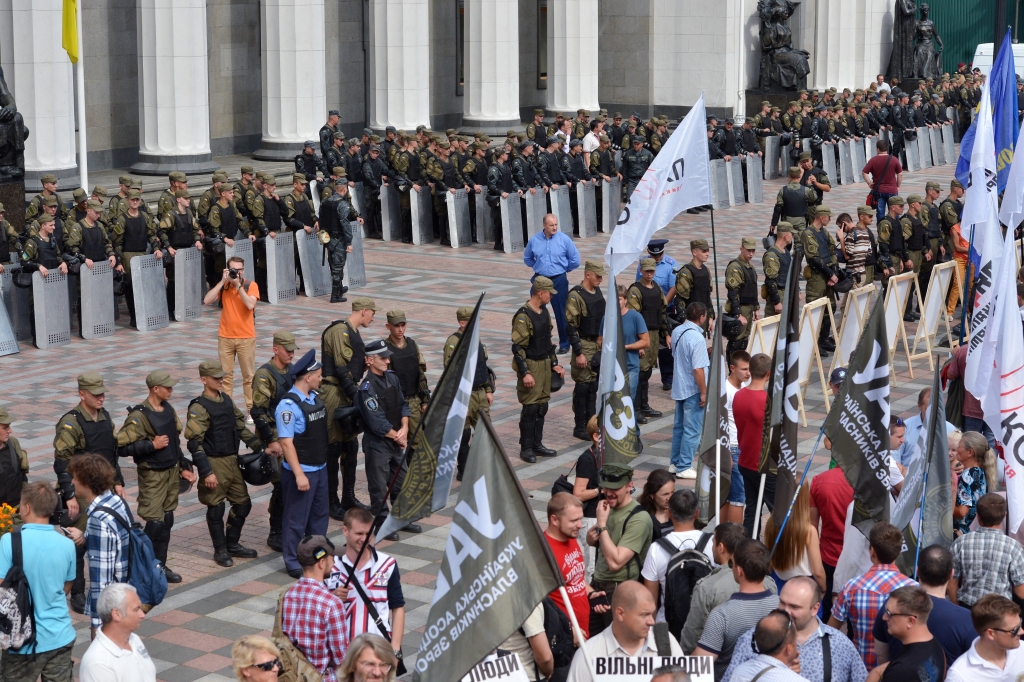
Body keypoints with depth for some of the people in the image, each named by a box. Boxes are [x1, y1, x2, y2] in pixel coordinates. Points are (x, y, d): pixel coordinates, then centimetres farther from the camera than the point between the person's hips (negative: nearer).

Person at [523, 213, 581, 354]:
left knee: (561, 313, 3)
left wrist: (563, 269, 7)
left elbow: (575, 260, 0)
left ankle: (564, 344, 13)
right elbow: (527, 258, 17)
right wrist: (538, 267, 11)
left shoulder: (564, 239, -7)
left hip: (559, 280, -2)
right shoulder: (534, 240, 0)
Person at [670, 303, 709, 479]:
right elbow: (698, 369, -24)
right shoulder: (696, 338, -24)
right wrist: (704, 392, -16)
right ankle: (684, 468, 4)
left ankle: (675, 463, 26)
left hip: (679, 387, 9)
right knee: (692, 430, 0)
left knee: (679, 426, 18)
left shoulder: (676, 332, 2)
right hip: (693, 390, -9)